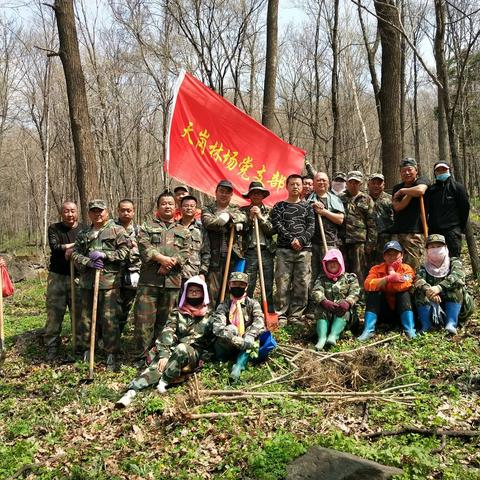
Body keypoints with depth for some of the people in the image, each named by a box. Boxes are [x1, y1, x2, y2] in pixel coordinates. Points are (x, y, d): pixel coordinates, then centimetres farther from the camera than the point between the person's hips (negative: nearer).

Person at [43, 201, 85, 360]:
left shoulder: (84, 229, 5)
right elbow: (55, 248, -9)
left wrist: (68, 249, -14)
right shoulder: (54, 229, 6)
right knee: (54, 313, 2)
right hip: (57, 277, 0)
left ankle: (81, 345, 16)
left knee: (80, 313, 3)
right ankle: (52, 347, 12)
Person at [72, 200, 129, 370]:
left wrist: (103, 254, -14)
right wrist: (88, 262, -10)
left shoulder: (117, 230, 2)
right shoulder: (83, 234, 17)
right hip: (87, 281, 5)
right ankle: (87, 350, 27)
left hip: (109, 281, -5)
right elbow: (75, 253, 9)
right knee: (86, 317, 13)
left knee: (109, 319, -5)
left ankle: (111, 354, 6)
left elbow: (124, 252, -6)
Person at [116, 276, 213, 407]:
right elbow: (167, 334, -2)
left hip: (195, 355, -1)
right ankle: (132, 392, -48)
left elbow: (212, 340, 10)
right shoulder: (176, 313, 11)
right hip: (173, 352, 1)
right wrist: (164, 354, -18)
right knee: (157, 365, -30)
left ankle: (164, 382, -37)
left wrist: (203, 358, -4)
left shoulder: (209, 316, 11)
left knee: (181, 349, -36)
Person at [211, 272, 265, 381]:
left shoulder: (252, 304, 5)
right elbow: (217, 326, -17)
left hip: (246, 349, 2)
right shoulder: (224, 305, 2)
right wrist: (235, 340, -34)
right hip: (226, 348, -1)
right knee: (231, 329, -27)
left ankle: (238, 368, -40)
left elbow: (259, 322, -15)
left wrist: (248, 338, -35)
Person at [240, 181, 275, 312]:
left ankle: (270, 313, 6)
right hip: (249, 252, -1)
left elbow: (272, 230, 1)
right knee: (248, 286, -4)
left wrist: (261, 217, -6)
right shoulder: (243, 211, 11)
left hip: (267, 252, 1)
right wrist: (250, 217, -7)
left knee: (268, 286, 1)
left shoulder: (268, 211, 12)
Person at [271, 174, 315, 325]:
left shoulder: (307, 207, 15)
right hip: (284, 250, -1)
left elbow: (311, 227, 4)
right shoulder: (279, 206, 11)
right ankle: (281, 316, 3)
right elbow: (277, 226, -2)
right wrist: (291, 239, -14)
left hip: (304, 250, 2)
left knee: (302, 284, 0)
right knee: (282, 284, -3)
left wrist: (300, 240, -12)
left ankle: (295, 316, 8)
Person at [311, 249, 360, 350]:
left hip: (343, 310, -1)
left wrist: (348, 302, -29)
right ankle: (322, 338, -48)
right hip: (326, 310, 1)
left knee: (344, 311, -33)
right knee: (320, 310, -30)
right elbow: (316, 291, -5)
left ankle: (333, 336, -51)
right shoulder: (322, 278, 14)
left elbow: (355, 292, -5)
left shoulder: (350, 278, 12)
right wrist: (324, 301, -28)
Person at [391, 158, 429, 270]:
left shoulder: (421, 182, 6)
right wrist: (410, 193, -5)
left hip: (415, 232, -4)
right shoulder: (397, 188, 18)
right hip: (397, 232, 4)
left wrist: (402, 191, -4)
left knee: (412, 268, -9)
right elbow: (397, 207, 2)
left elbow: (420, 190, -20)